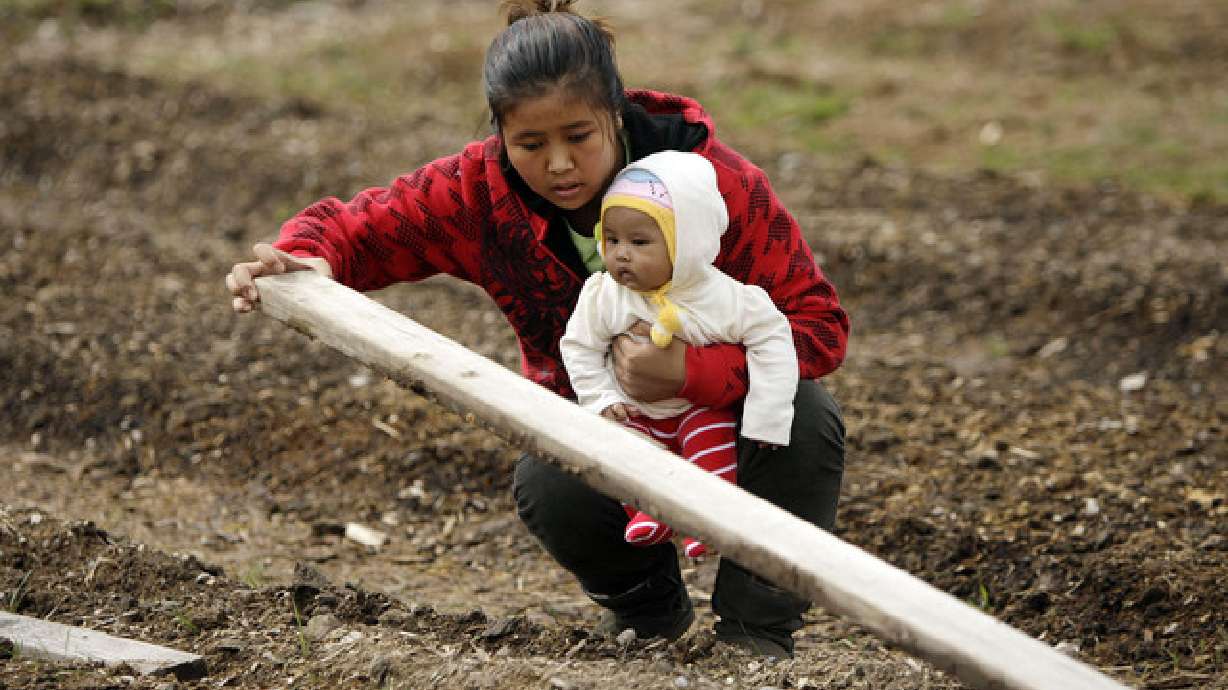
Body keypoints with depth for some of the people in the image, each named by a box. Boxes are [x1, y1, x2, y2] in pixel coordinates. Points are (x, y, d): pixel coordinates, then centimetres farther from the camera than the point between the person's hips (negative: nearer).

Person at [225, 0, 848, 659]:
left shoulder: (721, 182, -27)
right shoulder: (477, 190, -18)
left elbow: (818, 322, -27)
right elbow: (352, 227, -10)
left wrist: (688, 372, -44)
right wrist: (302, 259, -37)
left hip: (725, 401, -1)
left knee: (804, 418, -34)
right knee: (548, 488, -32)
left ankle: (757, 630, -13)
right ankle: (648, 608, 3)